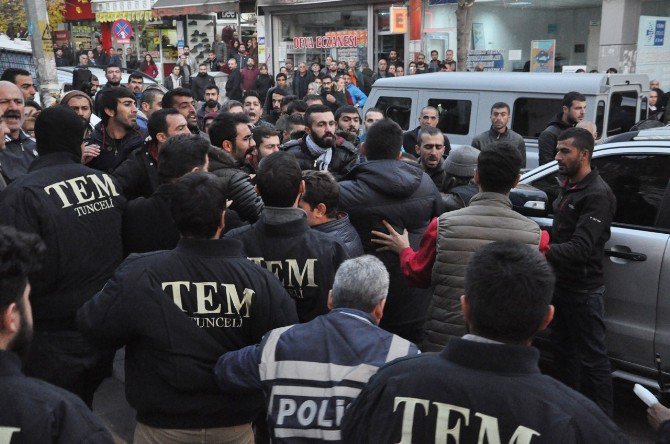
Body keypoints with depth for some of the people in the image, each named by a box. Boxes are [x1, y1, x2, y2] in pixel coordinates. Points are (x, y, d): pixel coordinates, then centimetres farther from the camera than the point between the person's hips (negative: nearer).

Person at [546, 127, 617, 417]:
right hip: (561, 282, 10)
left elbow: (580, 248, -30)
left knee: (592, 357, 0)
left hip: (583, 289, -10)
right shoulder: (569, 186, 10)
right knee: (563, 348, 20)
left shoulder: (597, 194, -20)